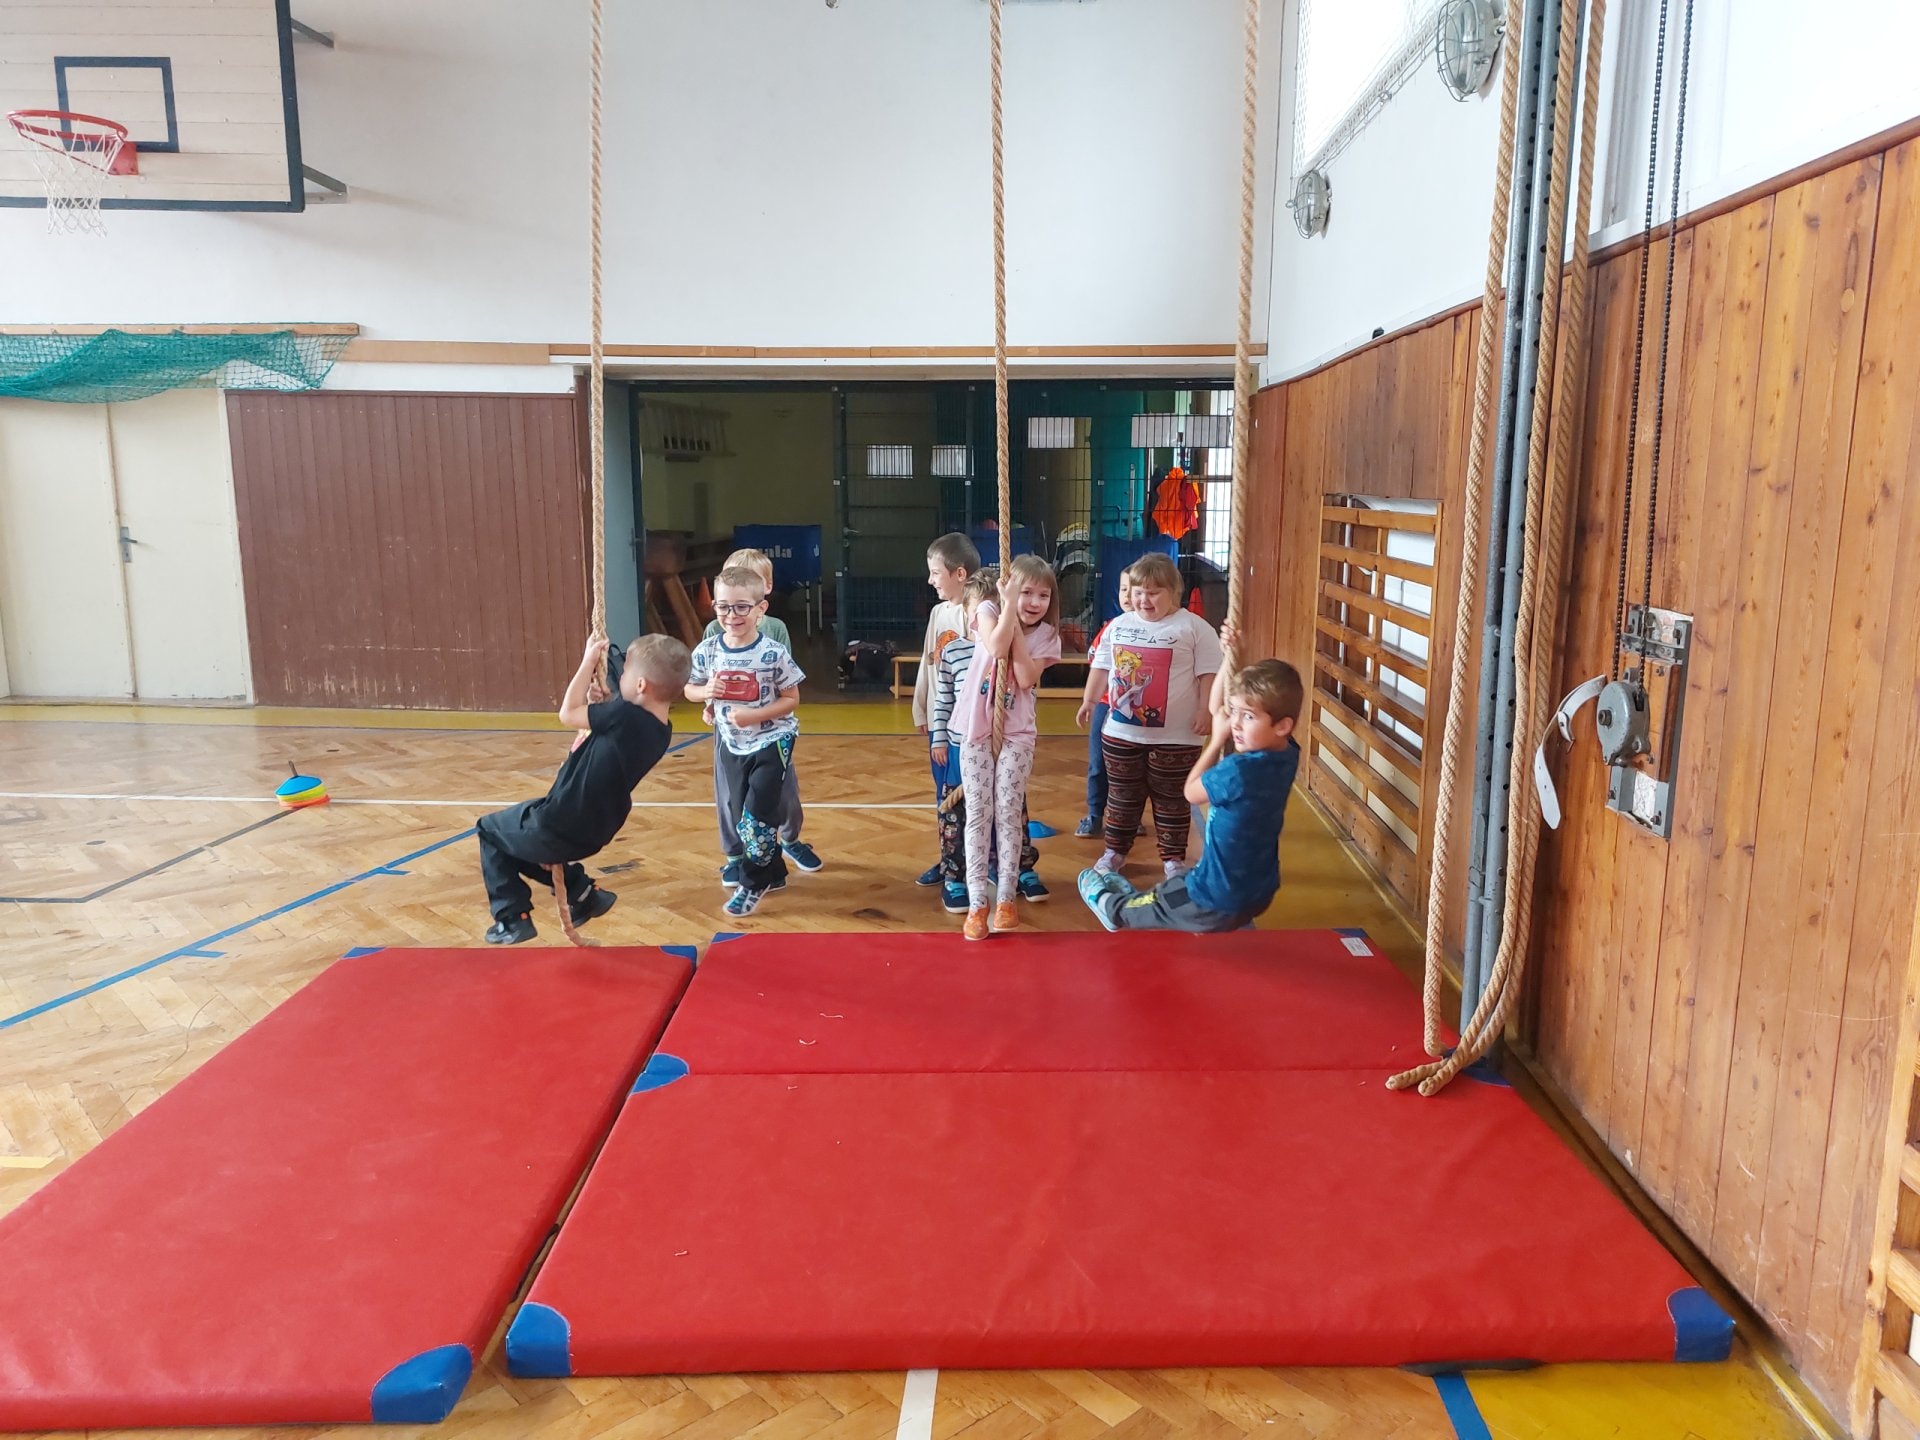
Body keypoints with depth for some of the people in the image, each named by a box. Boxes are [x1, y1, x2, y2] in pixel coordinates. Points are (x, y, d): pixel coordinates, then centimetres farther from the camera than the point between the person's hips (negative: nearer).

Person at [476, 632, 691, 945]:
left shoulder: (626, 716, -28)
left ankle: (512, 917, 18)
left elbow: (568, 713, -13)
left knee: (491, 829, 20)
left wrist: (589, 662, -6)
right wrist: (602, 701, -3)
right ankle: (582, 893, 27)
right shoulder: (661, 730, -4)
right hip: (593, 832, 8)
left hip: (560, 829, -8)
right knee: (523, 828, 34)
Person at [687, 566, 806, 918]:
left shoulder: (774, 653, -18)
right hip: (732, 744, 5)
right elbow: (689, 689, 6)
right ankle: (773, 873, 31)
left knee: (758, 814, -7)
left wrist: (755, 715, -23)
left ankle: (754, 883, 14)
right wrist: (706, 692, -17)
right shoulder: (707, 651, -8)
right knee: (739, 815, 12)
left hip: (771, 741, -4)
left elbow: (792, 698, -10)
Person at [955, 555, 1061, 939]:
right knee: (978, 815, 1)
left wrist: (1018, 624, -14)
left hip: (1017, 733, 1)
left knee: (1009, 814, 0)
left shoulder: (1046, 634, 1)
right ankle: (977, 904, 4)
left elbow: (1026, 678, -15)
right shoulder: (988, 610, -2)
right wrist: (1010, 606, -19)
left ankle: (1006, 899, 9)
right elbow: (997, 647, -23)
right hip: (977, 728, 0)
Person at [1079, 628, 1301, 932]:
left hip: (1220, 903, -8)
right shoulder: (1286, 752, -9)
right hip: (1258, 892, 8)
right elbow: (1216, 710, 4)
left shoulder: (1239, 770, -34)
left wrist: (1218, 739, -8)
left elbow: (1192, 791, -11)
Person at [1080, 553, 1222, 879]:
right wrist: (1089, 700, 11)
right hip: (1121, 732, 4)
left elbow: (1208, 674, -7)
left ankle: (1173, 858, 20)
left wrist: (1204, 710, -14)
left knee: (1172, 800, 8)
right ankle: (1115, 851, 28)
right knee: (1121, 796, 14)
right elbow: (1101, 666, 16)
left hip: (1175, 737, -4)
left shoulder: (1194, 628, -7)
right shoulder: (1119, 625, 7)